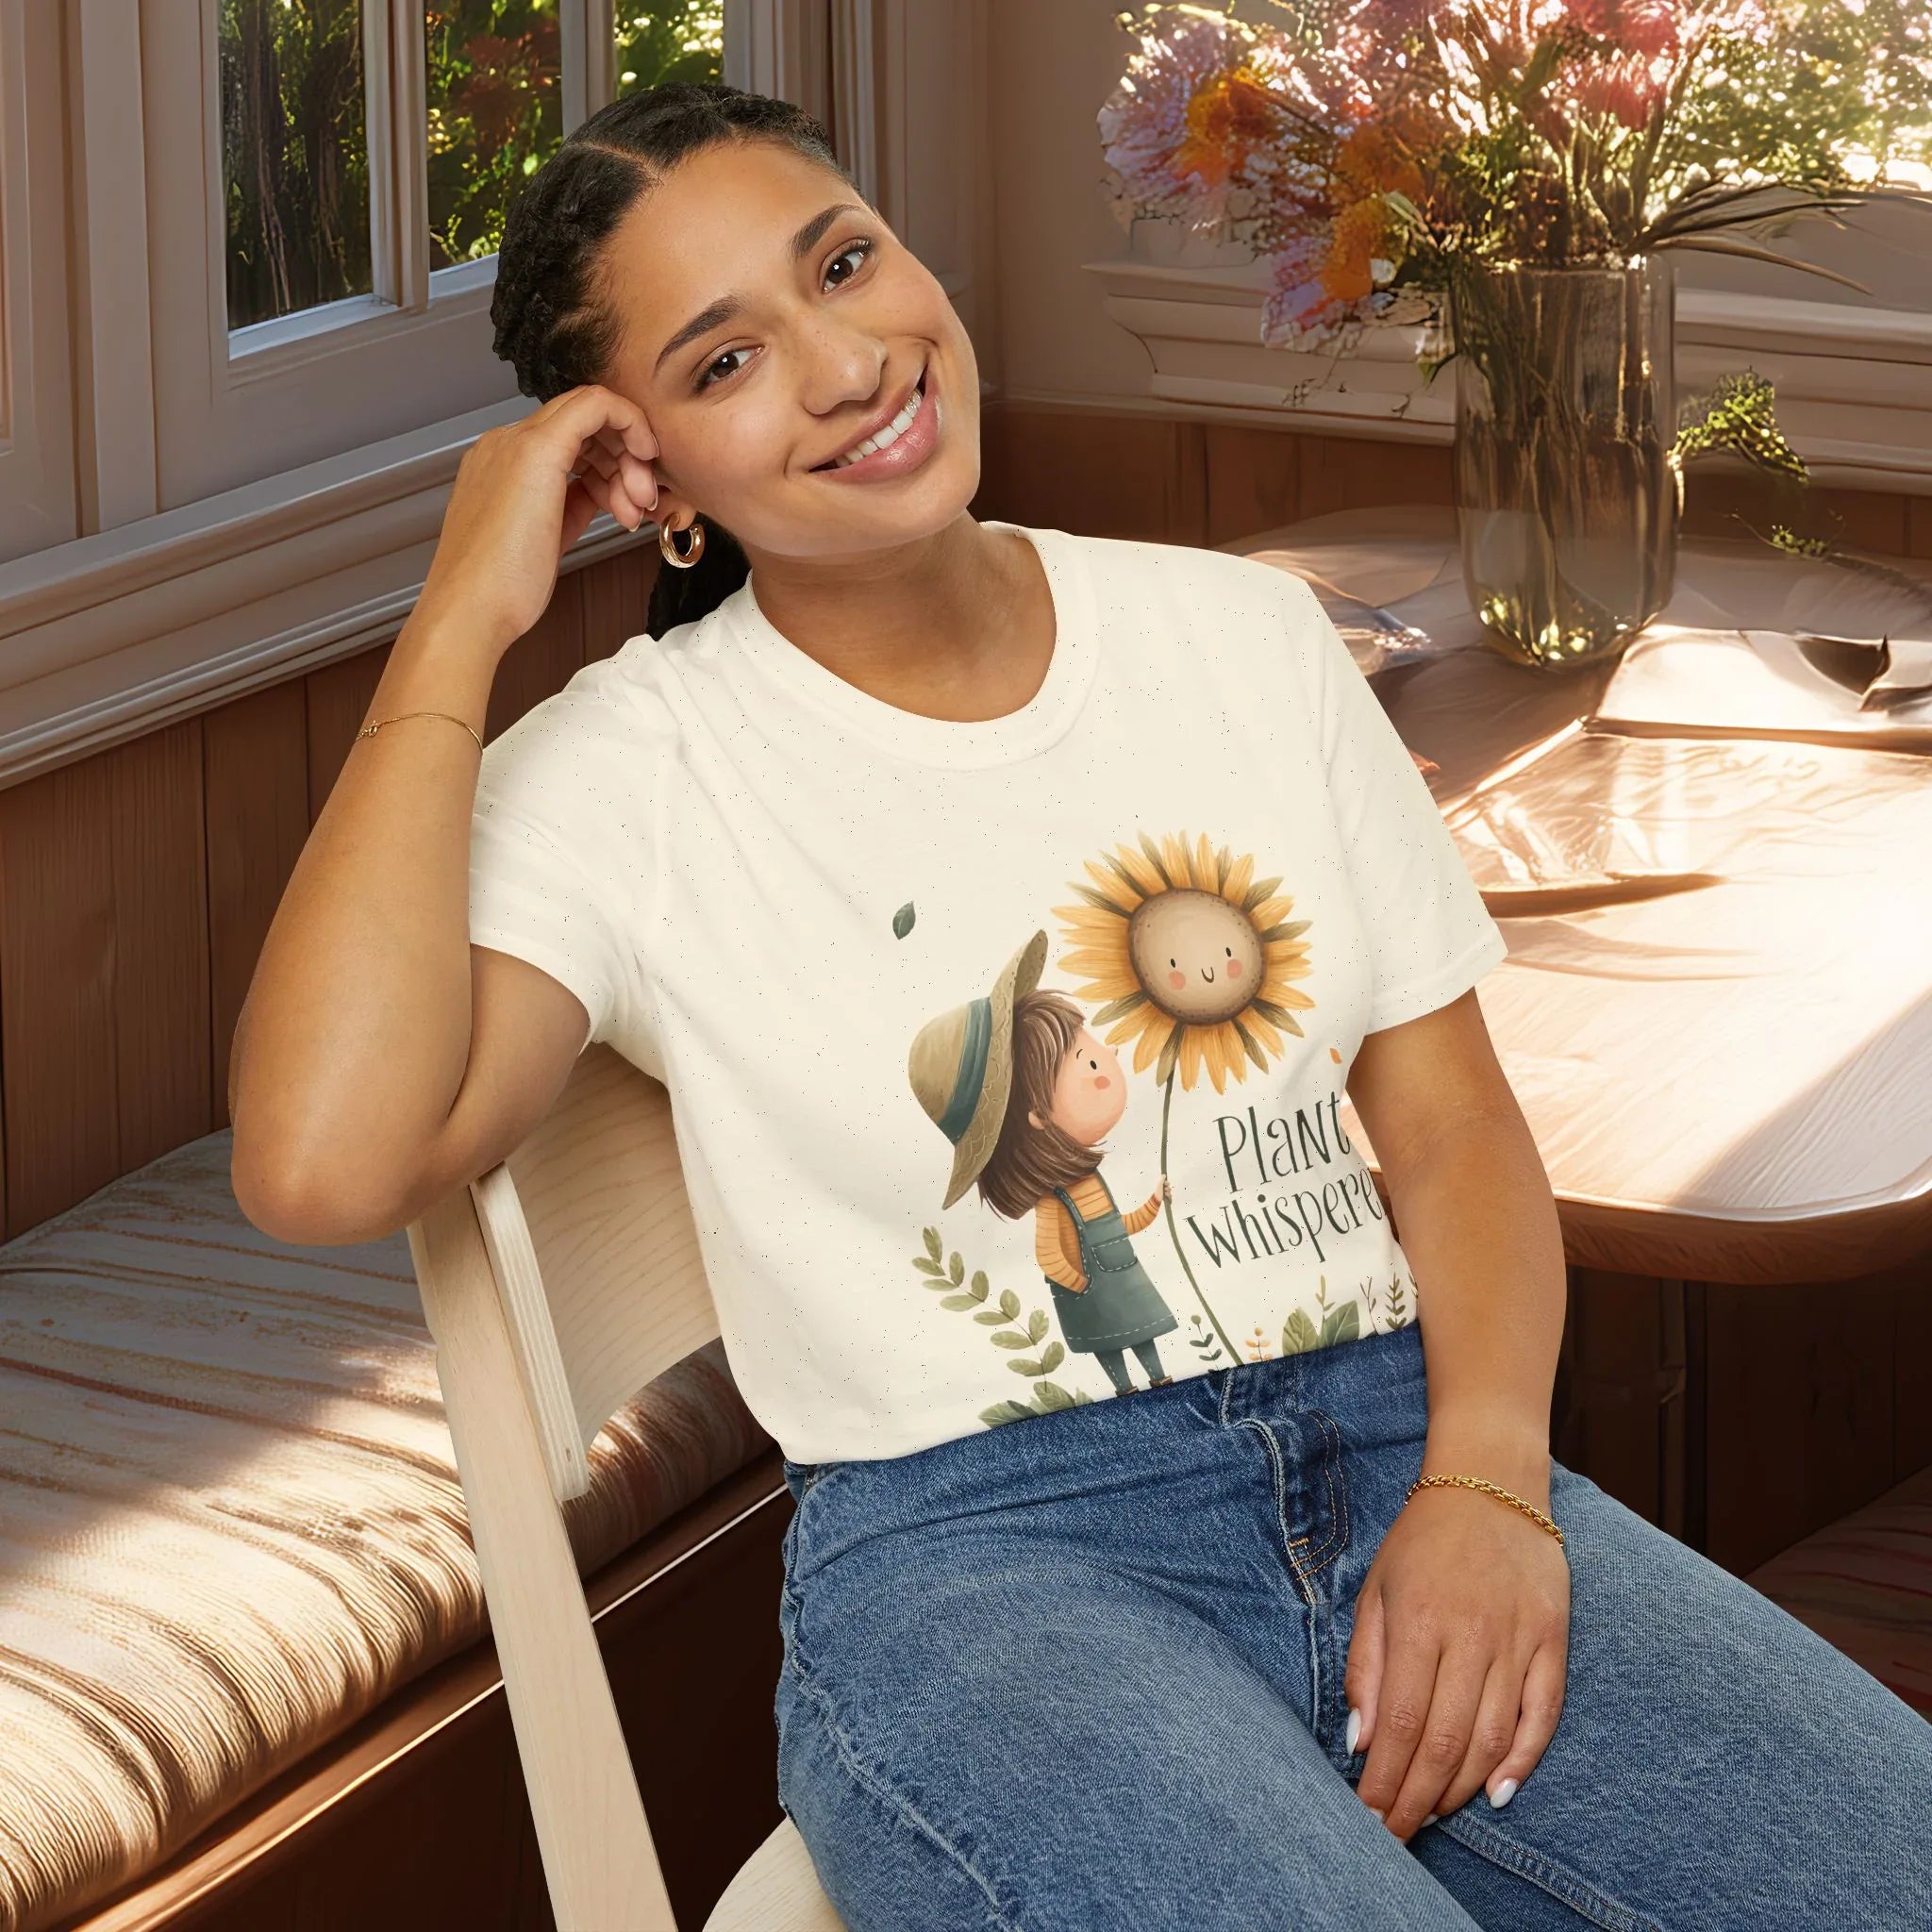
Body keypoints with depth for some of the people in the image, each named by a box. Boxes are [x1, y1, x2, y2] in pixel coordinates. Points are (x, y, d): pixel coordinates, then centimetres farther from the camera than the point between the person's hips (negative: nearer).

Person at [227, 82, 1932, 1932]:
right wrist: (458, 626, -11)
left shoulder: (1241, 633, 13)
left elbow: (1450, 1117, 13)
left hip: (1400, 1452, 4)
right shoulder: (631, 772, 0)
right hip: (975, 1554, -4)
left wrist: (1485, 1482, -7)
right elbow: (324, 1162, -18)